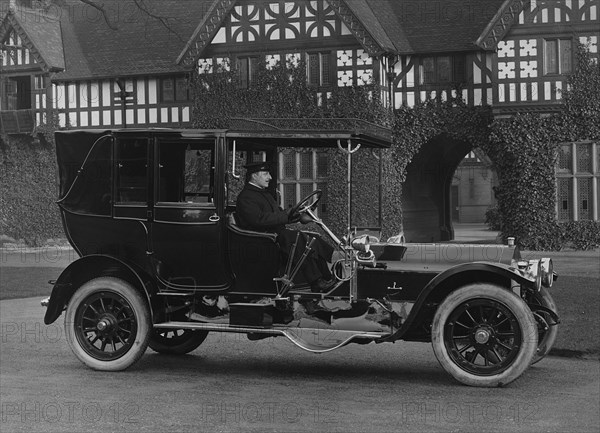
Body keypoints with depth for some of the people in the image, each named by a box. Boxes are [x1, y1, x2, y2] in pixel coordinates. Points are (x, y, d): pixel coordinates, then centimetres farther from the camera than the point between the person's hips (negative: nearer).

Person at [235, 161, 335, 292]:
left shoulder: (265, 193, 24)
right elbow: (259, 219, -22)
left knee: (314, 239, -8)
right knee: (300, 238, -30)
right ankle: (316, 282, -28)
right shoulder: (245, 197, -9)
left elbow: (279, 215, 23)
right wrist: (285, 215, -17)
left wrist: (299, 216, 7)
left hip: (278, 232, 10)